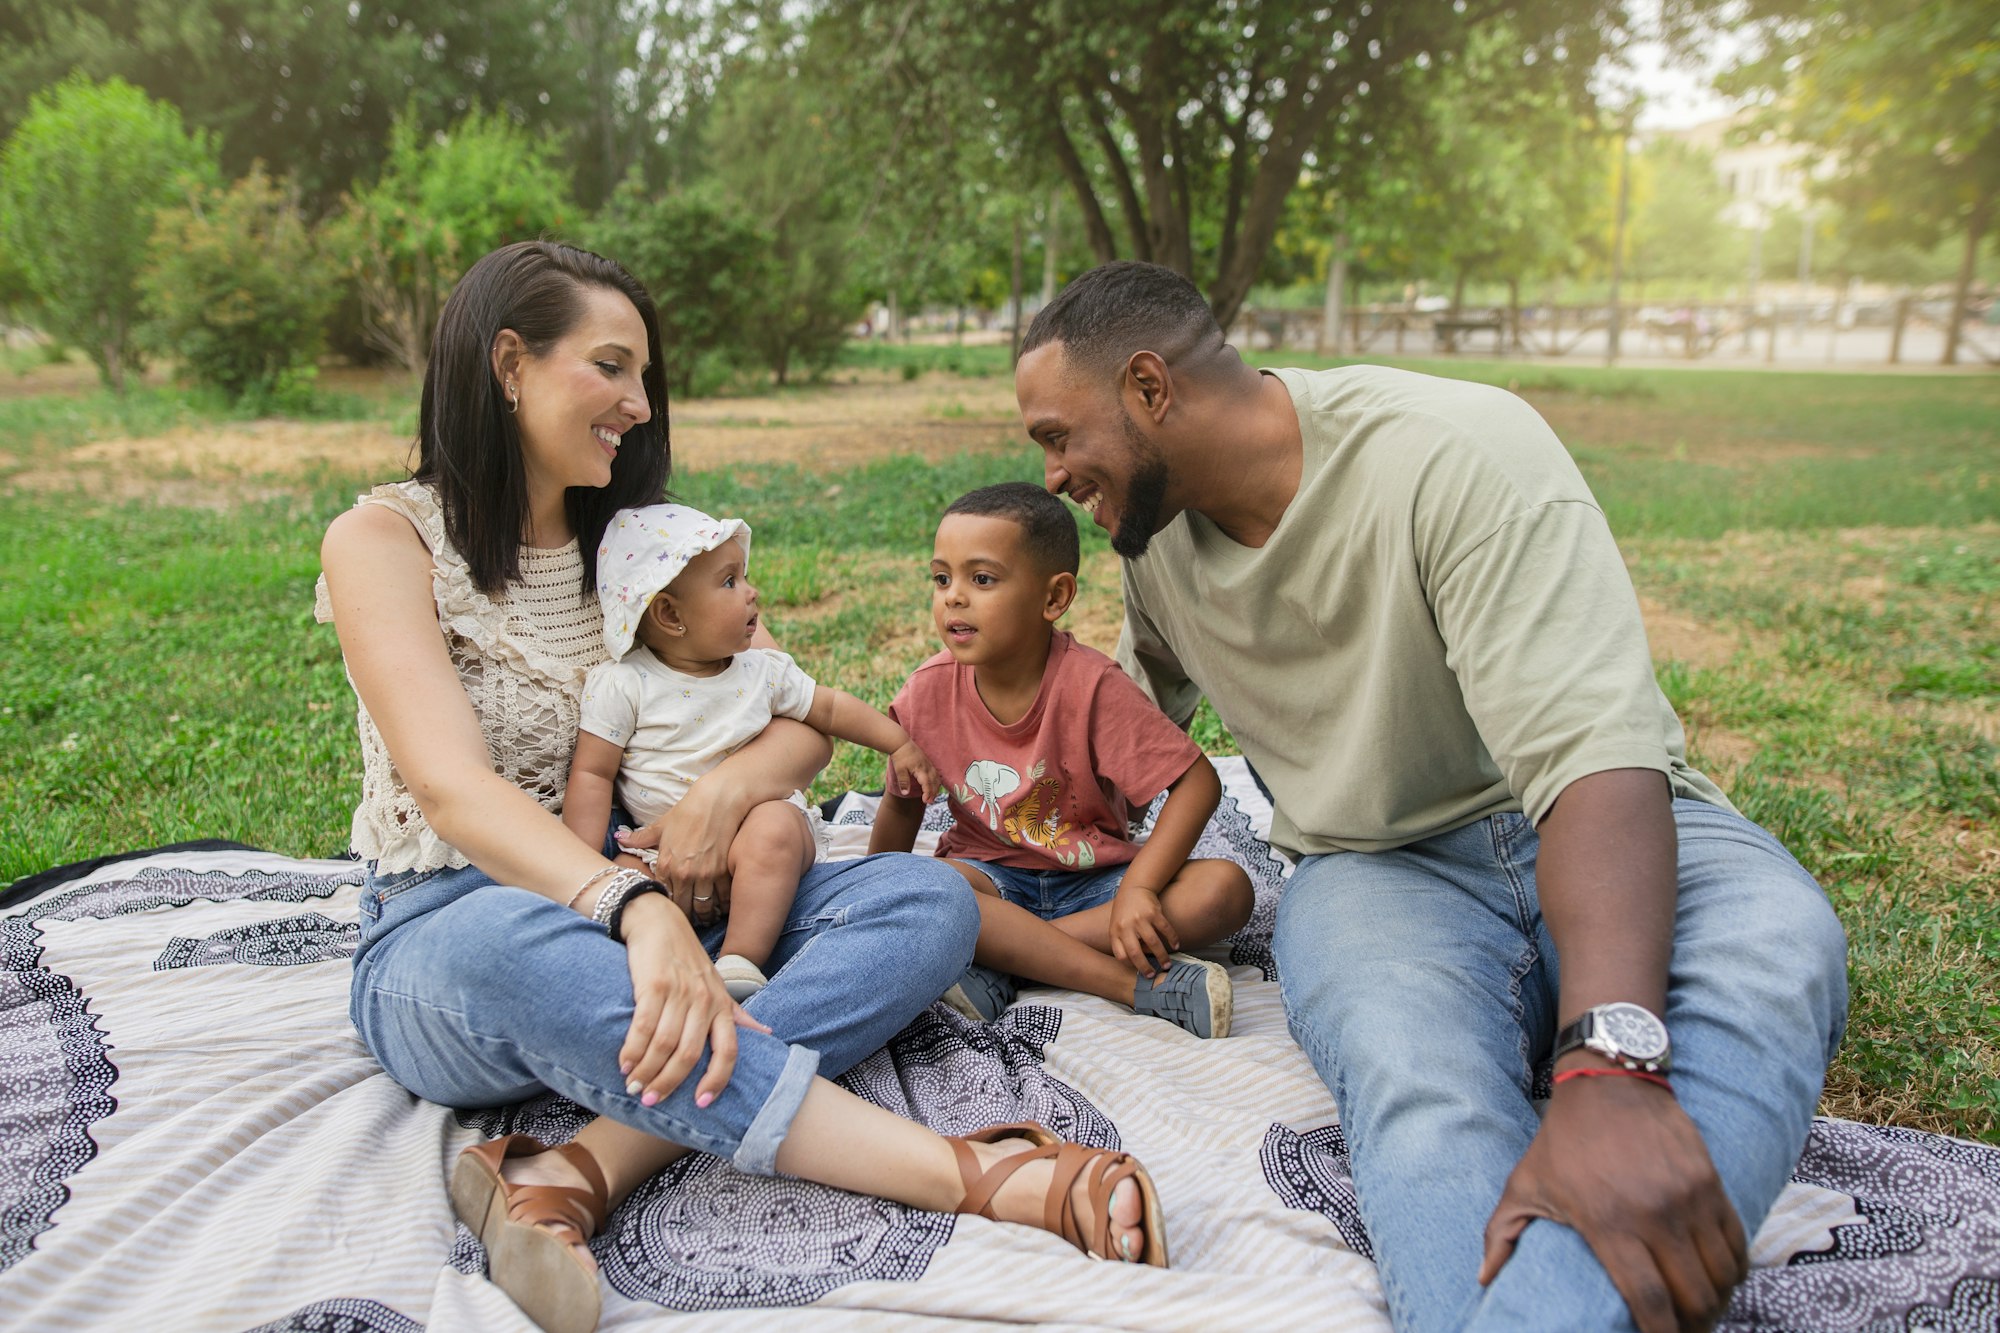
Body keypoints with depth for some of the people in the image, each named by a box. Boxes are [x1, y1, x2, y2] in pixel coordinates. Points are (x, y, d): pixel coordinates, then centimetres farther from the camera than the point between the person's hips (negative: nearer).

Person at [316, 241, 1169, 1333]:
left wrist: (728, 790, -18)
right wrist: (637, 908, -39)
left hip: (649, 909, 5)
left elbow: (803, 724, 7)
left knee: (926, 900, -19)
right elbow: (453, 789, -20)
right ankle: (987, 1176, -41)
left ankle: (577, 1177, -36)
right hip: (445, 941, -4)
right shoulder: (382, 539, -4)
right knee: (512, 939, -41)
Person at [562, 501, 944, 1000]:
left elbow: (830, 707, 18)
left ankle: (742, 964, -33)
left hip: (758, 819, 0)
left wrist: (901, 744, 12)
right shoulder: (621, 685, -3)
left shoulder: (763, 671, 6)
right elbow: (591, 775, -4)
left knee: (774, 828, -33)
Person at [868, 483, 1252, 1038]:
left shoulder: (1090, 684, -18)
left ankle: (1000, 959, -28)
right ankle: (1146, 984, -30)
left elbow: (1198, 782, -18)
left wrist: (1138, 887, -28)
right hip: (993, 875, 1)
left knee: (1227, 889, -25)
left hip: (1095, 877, 0)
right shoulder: (928, 691, -9)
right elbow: (904, 804, 6)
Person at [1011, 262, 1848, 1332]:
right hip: (1376, 870, 3)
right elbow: (1137, 705, 24)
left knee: (1775, 945, -38)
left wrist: (1608, 1066, -44)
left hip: (1595, 828, -3)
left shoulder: (1458, 452, -20)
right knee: (1413, 1083, -35)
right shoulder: (1152, 518, 3)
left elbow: (1594, 749, -31)